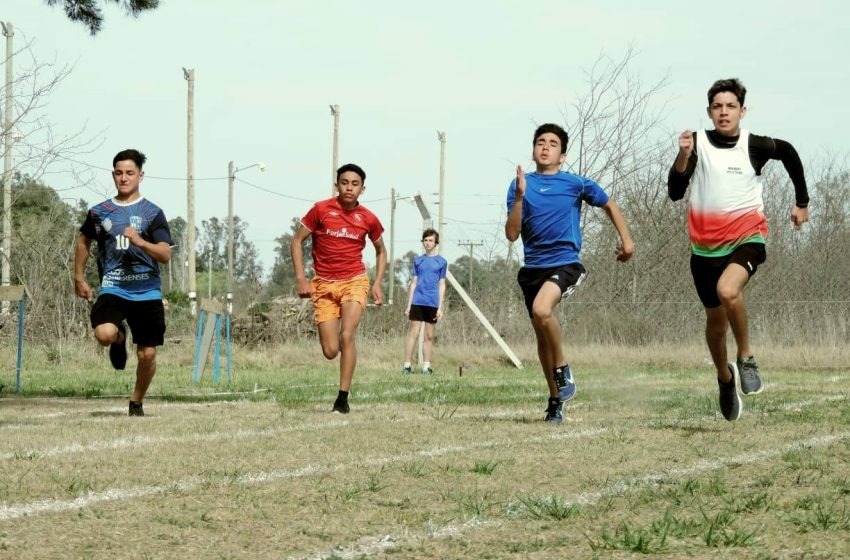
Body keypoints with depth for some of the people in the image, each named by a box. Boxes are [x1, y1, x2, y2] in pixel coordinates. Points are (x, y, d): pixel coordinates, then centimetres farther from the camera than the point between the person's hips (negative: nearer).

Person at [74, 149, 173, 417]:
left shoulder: (152, 213, 1)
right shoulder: (99, 213, 7)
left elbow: (165, 255, -8)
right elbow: (84, 241, 25)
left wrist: (140, 241, -25)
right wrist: (79, 278, 21)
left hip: (147, 292, 0)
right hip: (112, 289, 0)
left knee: (147, 354, 1)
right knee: (104, 334, -28)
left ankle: (137, 402, 27)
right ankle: (119, 338, 11)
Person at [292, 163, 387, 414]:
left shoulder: (368, 219, 1)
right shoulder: (321, 209, -4)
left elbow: (381, 251, 18)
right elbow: (297, 240, 2)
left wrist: (377, 284, 7)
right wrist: (301, 279, -5)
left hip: (355, 281, 0)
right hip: (324, 285, 0)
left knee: (347, 337, -20)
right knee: (330, 352, -4)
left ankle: (343, 397, -12)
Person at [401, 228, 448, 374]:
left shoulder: (441, 262, 7)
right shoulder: (418, 261, 10)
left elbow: (442, 285, 6)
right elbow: (413, 283, 11)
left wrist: (440, 307, -1)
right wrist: (408, 304, 5)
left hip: (432, 303, 0)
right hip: (417, 301, 0)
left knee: (429, 336, 4)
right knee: (414, 332, -6)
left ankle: (426, 366, 8)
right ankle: (407, 365, -6)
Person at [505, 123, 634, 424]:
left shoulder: (576, 184, 0)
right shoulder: (521, 185, 3)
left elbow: (609, 205, 17)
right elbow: (512, 234, -3)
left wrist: (626, 239, 12)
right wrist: (520, 197, -14)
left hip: (565, 263, -4)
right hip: (532, 267, 4)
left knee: (541, 309, -32)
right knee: (541, 332, 11)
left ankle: (562, 369, -10)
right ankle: (555, 399, 27)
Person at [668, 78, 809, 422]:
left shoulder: (756, 146, -6)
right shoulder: (697, 143, -6)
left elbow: (789, 153, 16)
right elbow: (675, 193, -13)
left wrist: (802, 203, 23)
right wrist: (683, 156, -29)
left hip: (746, 238, -2)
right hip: (706, 245, 2)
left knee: (727, 290, -34)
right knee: (716, 321, 15)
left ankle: (746, 358, -12)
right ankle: (725, 378, 44)